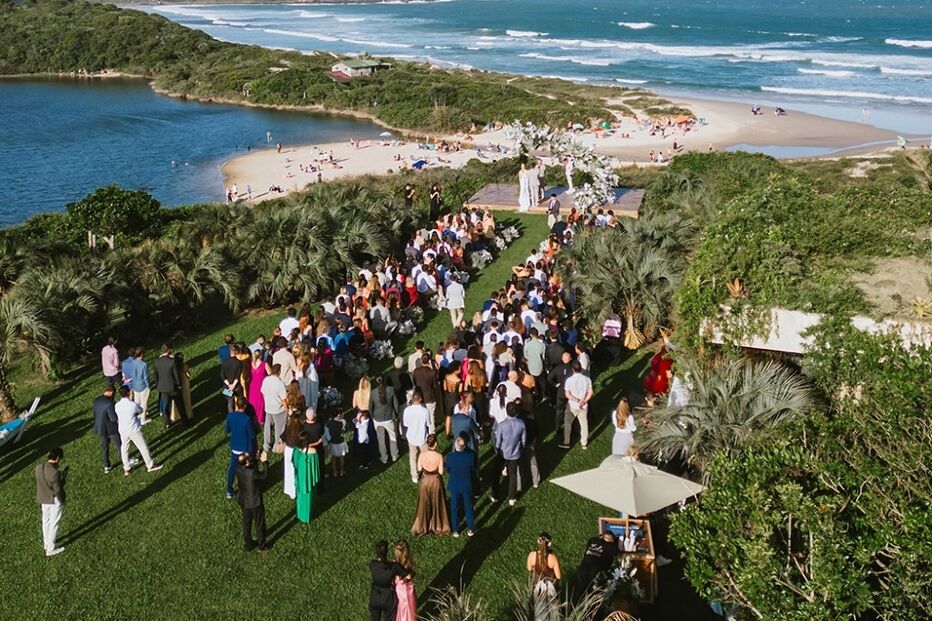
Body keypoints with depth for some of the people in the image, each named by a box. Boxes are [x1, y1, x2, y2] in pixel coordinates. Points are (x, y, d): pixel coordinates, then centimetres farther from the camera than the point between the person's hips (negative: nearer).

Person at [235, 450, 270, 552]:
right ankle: (261, 546, 35)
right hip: (255, 503, -6)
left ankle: (248, 545, 41)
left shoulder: (239, 469, -16)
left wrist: (258, 460, -3)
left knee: (246, 523, 24)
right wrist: (265, 462, -7)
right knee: (259, 524, 17)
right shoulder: (253, 473, -34)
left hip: (243, 501, 6)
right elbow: (264, 474, -15)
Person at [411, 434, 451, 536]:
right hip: (436, 481, -1)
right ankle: (438, 526, 38)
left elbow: (419, 469, -7)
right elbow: (441, 472, -16)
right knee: (437, 503, 21)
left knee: (424, 504, 21)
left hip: (425, 480, 2)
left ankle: (421, 527, 37)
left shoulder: (422, 454, -19)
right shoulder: (439, 456, -24)